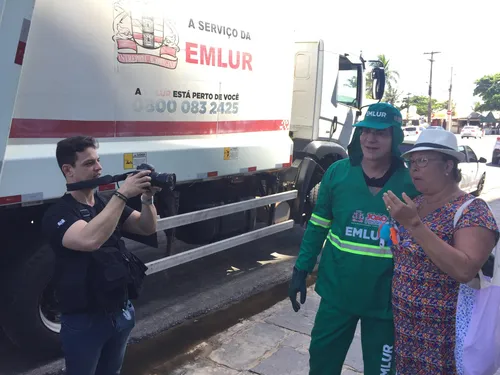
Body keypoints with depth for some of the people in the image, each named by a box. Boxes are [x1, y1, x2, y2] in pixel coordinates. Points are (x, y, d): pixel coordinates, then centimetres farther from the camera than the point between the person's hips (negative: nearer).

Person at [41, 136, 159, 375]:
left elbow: (147, 228, -3)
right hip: (84, 321, -6)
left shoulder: (107, 203, 5)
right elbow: (90, 240, -37)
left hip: (121, 312, 6)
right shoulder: (58, 214, -16)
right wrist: (123, 194, -35)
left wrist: (147, 198, -22)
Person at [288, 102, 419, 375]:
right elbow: (318, 225, 3)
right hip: (337, 289, 2)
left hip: (386, 298, -1)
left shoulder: (410, 182, -11)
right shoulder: (337, 172, -5)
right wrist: (301, 269, 3)